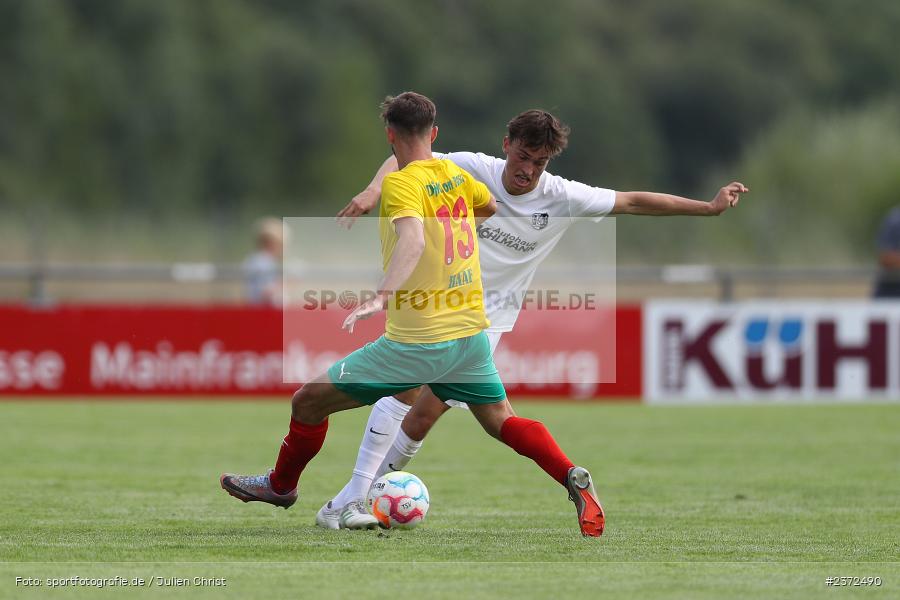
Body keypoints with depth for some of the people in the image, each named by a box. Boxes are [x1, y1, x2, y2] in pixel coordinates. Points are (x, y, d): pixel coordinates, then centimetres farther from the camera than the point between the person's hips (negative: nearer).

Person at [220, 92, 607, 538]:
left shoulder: (401, 184, -13)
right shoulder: (456, 174, 9)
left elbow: (414, 238, -32)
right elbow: (490, 207, 30)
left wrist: (383, 295, -46)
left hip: (417, 342, -7)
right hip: (471, 331, 7)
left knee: (309, 401, 8)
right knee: (501, 421, 18)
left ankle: (281, 484, 25)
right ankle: (574, 479, -4)